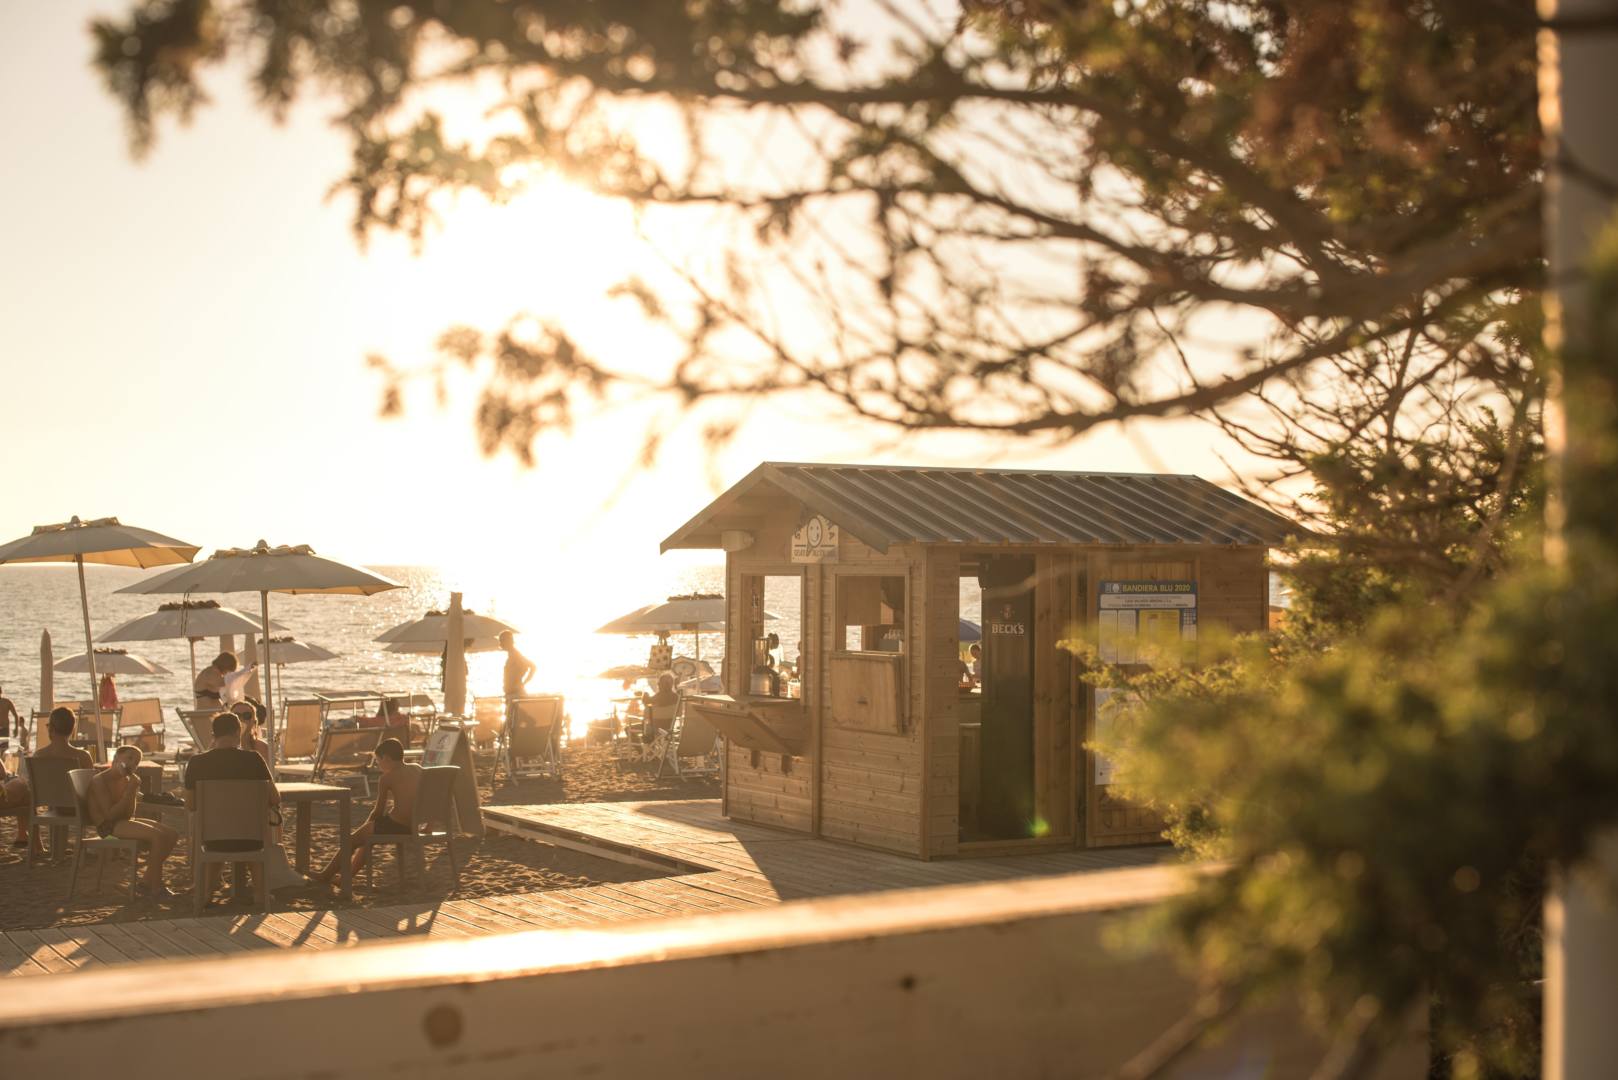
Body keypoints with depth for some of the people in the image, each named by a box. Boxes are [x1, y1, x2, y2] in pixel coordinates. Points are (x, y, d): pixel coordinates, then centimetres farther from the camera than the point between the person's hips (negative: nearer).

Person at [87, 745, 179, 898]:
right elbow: (110, 815, -21)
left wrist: (133, 790, -12)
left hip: (125, 822, 9)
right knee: (158, 836, -26)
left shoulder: (126, 780, 11)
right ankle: (155, 888, -19)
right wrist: (130, 790, -21)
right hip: (109, 827, -9)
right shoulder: (99, 781, -14)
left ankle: (149, 882, 4)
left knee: (172, 834, -1)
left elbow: (129, 815, 2)